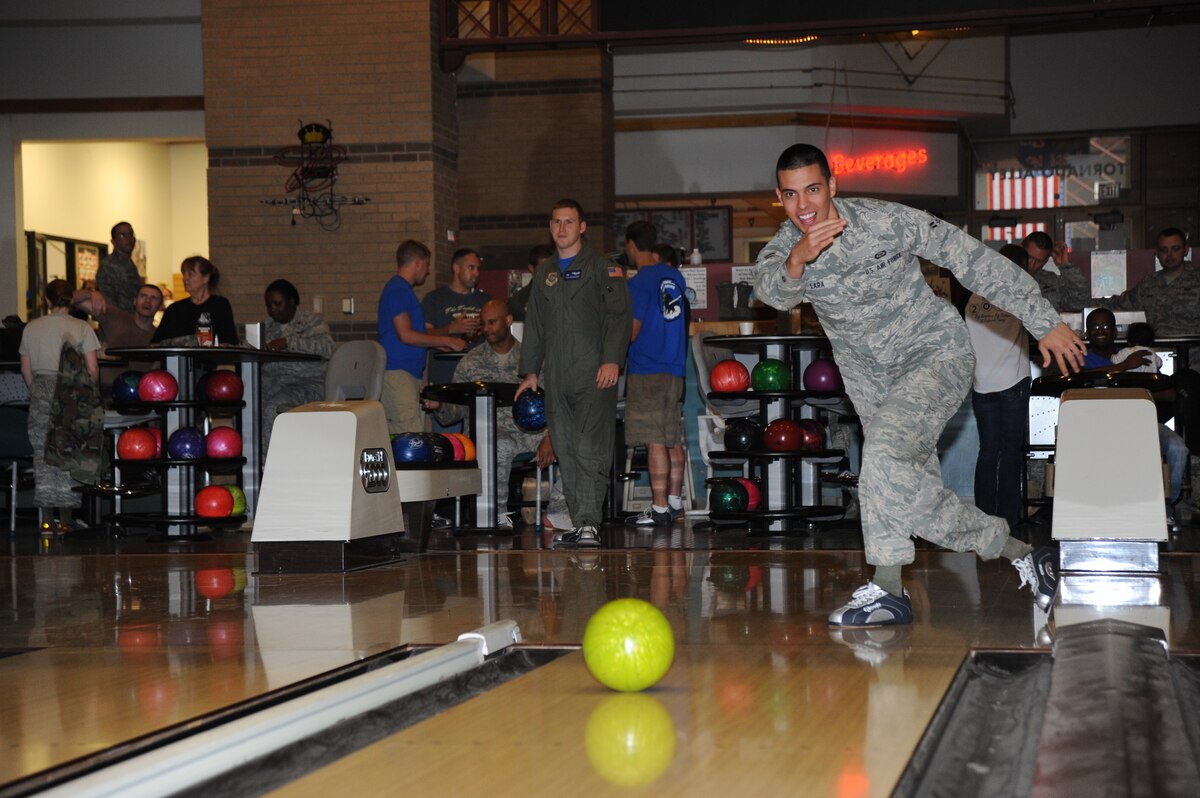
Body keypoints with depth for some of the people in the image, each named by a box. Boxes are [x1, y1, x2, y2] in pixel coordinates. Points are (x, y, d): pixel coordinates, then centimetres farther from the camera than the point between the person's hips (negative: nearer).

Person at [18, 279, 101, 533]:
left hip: (41, 391, 2)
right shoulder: (82, 328, -3)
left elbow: (26, 369, 7)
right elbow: (92, 370, -7)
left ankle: (47, 518, 4)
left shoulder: (31, 328, 5)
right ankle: (65, 519, 1)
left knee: (43, 451, 6)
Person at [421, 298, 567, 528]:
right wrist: (439, 406, -13)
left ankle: (555, 513, -14)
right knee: (502, 445, -39)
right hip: (490, 428, -1)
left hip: (530, 428, 2)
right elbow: (456, 410, 10)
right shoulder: (471, 361, 13)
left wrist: (549, 437, -14)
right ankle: (499, 514, -23)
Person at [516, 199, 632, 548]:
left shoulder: (602, 267, 2)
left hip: (593, 375, -6)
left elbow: (619, 316, -6)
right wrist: (530, 371, 20)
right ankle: (578, 522, 11)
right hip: (557, 378, 6)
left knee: (588, 449, -14)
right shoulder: (545, 273, 20)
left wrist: (612, 359, -17)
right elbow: (534, 326, 25)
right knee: (566, 452, 6)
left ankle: (588, 523, -16)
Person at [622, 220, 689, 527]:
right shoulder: (674, 276, 10)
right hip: (674, 367, 8)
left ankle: (660, 508, -7)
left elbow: (632, 331, -13)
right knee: (672, 439, 13)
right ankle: (674, 502, 19)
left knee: (654, 441, -7)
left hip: (646, 370, -8)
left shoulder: (639, 282, -12)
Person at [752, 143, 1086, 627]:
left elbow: (974, 261, -14)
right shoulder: (786, 245, -8)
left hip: (936, 356, -6)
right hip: (870, 375, 6)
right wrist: (797, 261, -53)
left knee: (884, 456, -25)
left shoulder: (887, 222, -20)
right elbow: (771, 292, -30)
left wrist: (1045, 324, -11)